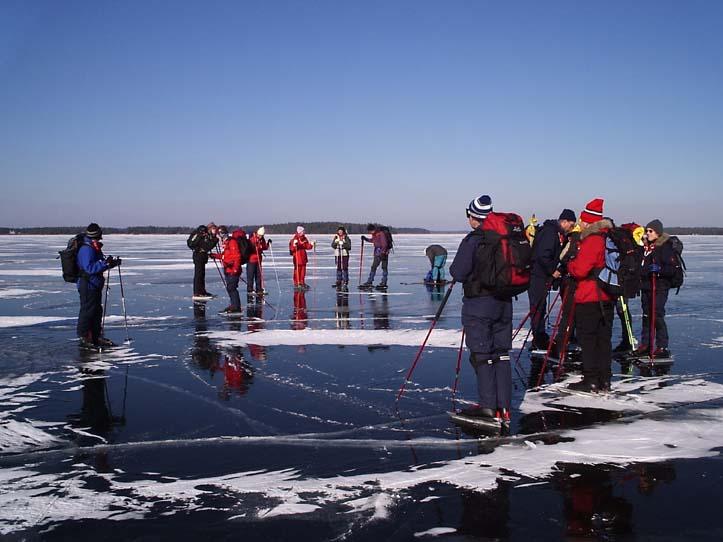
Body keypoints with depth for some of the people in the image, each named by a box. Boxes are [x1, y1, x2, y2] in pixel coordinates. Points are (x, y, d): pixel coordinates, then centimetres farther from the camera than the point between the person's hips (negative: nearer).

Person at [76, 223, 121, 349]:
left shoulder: (95, 248, 14)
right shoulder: (86, 249, -19)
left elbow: (98, 265, 19)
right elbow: (89, 268, -27)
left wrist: (111, 262, 3)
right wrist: (106, 263, -29)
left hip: (95, 285, 11)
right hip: (87, 285, -11)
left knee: (97, 311, 16)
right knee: (87, 312, -4)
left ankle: (97, 337, 24)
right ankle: (84, 338, 3)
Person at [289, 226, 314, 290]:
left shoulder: (304, 239, 9)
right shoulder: (294, 239, -11)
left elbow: (307, 247, 13)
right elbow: (292, 249, -16)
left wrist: (311, 245, -4)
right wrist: (294, 245, -34)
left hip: (303, 257, 7)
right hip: (297, 258, -7)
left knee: (303, 270, 11)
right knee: (297, 270, -3)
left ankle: (302, 283, 21)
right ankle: (296, 284, 4)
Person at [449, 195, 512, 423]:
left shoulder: (472, 241, -14)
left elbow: (458, 273, -14)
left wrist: (453, 269, 8)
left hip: (478, 304, -6)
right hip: (504, 302, 6)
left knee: (481, 354, 1)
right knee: (501, 353, 10)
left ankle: (488, 406, 2)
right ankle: (504, 406, 12)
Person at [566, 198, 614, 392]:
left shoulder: (592, 240, -16)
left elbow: (579, 270, -20)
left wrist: (570, 264, 0)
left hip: (589, 299, -9)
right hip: (606, 298, 9)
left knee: (587, 339, -2)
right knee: (604, 338, 11)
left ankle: (591, 381, 0)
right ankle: (604, 380, 16)